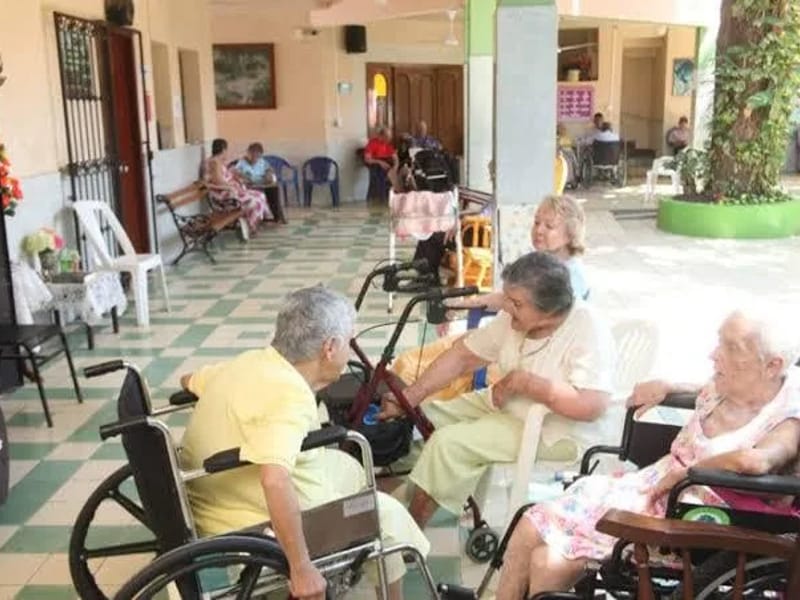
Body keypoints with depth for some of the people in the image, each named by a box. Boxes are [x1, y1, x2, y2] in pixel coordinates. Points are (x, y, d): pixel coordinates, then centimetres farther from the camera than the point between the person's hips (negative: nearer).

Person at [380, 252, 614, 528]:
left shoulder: (587, 330, -25)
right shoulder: (516, 317, -6)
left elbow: (592, 406, -35)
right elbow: (462, 356, 0)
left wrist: (525, 382, -29)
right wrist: (408, 398, -8)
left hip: (557, 432, -8)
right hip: (505, 406, 8)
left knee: (449, 442, -21)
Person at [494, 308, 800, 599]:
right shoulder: (723, 389, 5)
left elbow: (754, 460, -40)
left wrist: (680, 474, -27)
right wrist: (666, 387, 13)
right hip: (646, 485, 8)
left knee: (550, 562, -19)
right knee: (532, 526, -7)